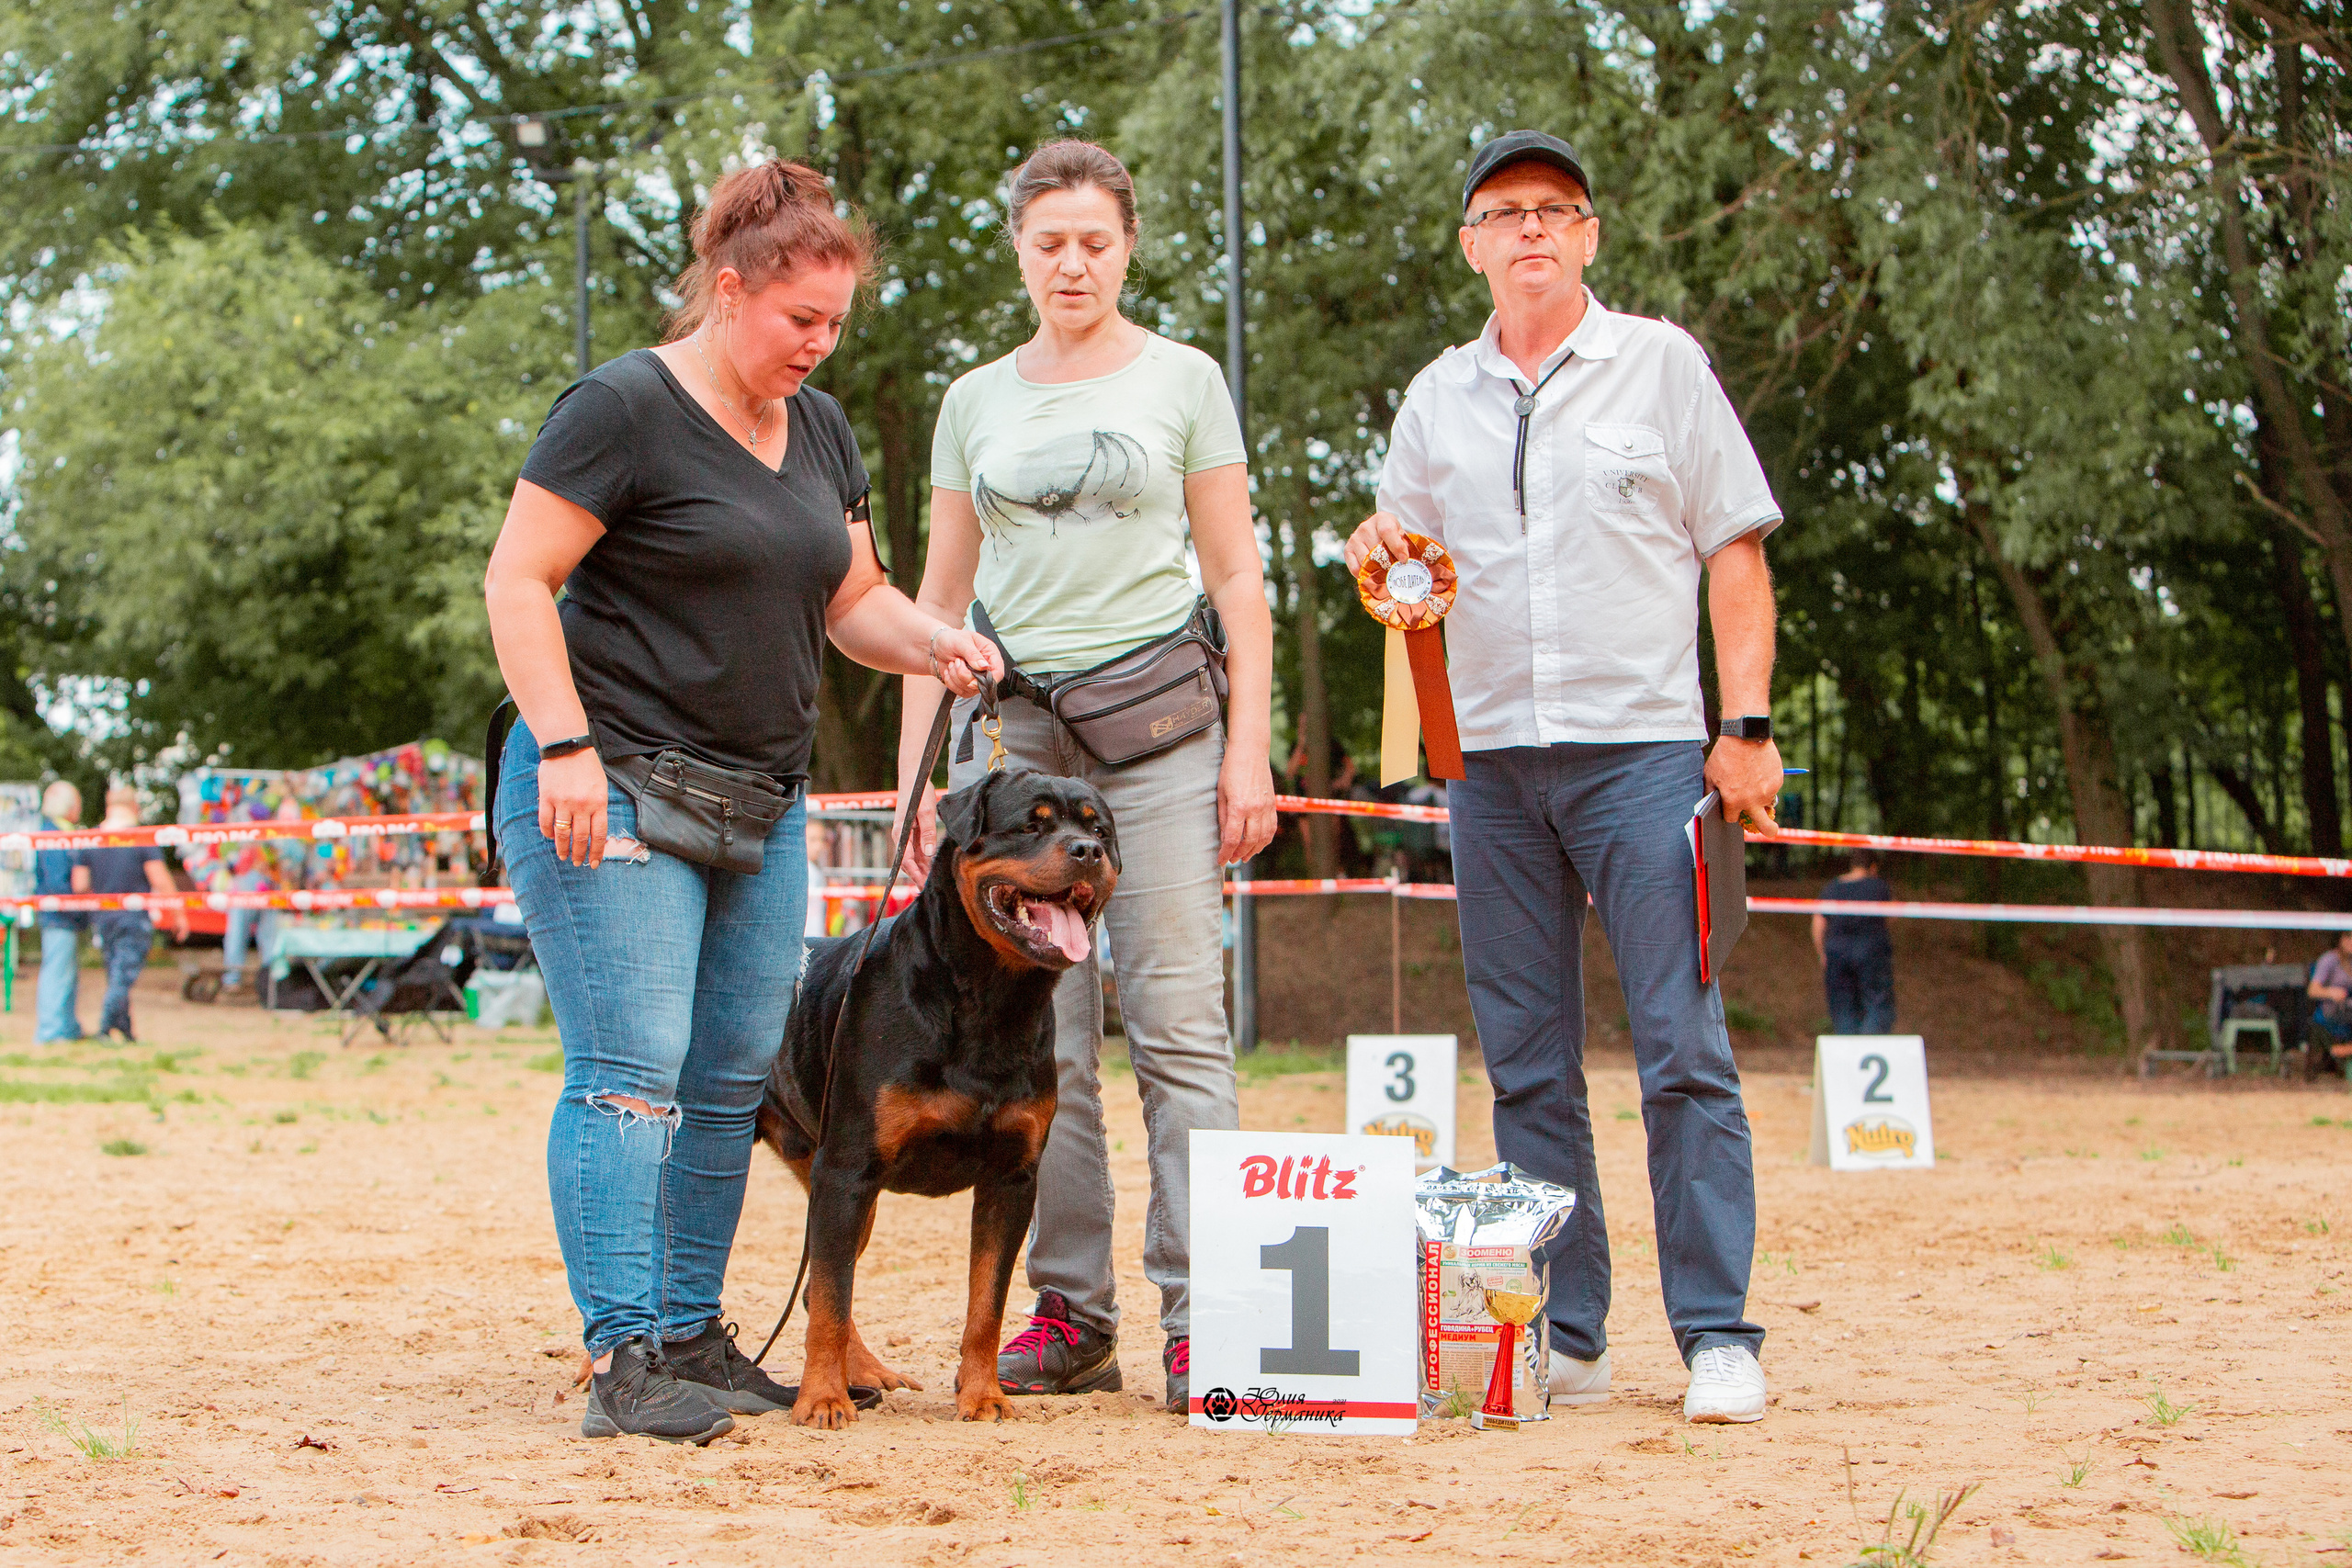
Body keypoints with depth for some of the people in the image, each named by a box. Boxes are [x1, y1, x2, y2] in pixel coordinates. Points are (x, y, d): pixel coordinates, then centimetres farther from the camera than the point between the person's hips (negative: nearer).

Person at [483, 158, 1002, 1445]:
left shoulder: (819, 428, 15)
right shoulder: (625, 409, -9)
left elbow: (851, 597, 21)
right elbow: (516, 582, -11)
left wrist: (930, 643, 0)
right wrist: (565, 745, -19)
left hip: (760, 800, 8)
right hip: (615, 792, -8)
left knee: (733, 1081, 8)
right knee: (631, 1074, -11)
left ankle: (691, 1338, 16)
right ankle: (624, 1363, -11)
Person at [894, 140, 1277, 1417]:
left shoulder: (1183, 379, 8)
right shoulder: (976, 401, 15)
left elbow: (1237, 580, 6)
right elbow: (939, 598, 17)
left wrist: (1248, 749, -3)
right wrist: (914, 768, 8)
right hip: (1011, 723, 3)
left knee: (1178, 1024, -9)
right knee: (1037, 1040, 1)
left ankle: (1197, 1316, -7)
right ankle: (1070, 1313, 7)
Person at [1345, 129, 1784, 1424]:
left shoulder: (1661, 365, 7)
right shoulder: (1437, 398, 15)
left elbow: (1735, 552, 4)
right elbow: (1412, 581, 21)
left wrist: (1746, 725, -6)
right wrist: (1382, 560, -3)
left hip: (1641, 745, -3)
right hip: (1489, 754, 3)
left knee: (1683, 1051, -9)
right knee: (1526, 1065, 4)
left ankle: (1718, 1337, -5)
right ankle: (1560, 1338, 10)